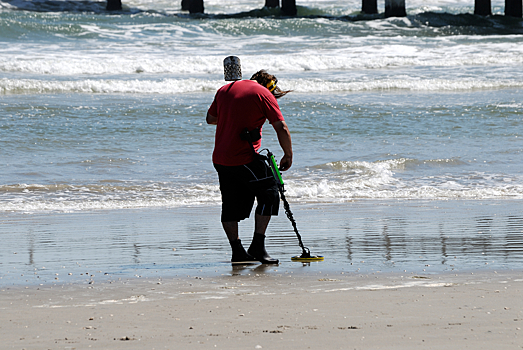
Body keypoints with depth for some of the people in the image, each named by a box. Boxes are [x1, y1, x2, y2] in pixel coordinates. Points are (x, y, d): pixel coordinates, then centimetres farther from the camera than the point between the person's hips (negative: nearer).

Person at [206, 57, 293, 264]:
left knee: (231, 204, 12)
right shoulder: (264, 94, -3)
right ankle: (258, 245, -2)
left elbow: (210, 119, 28)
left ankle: (237, 251, 10)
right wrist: (288, 155, 4)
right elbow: (282, 129, -7)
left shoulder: (224, 90, 15)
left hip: (220, 159, 6)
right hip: (245, 158, -6)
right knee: (269, 193, 4)